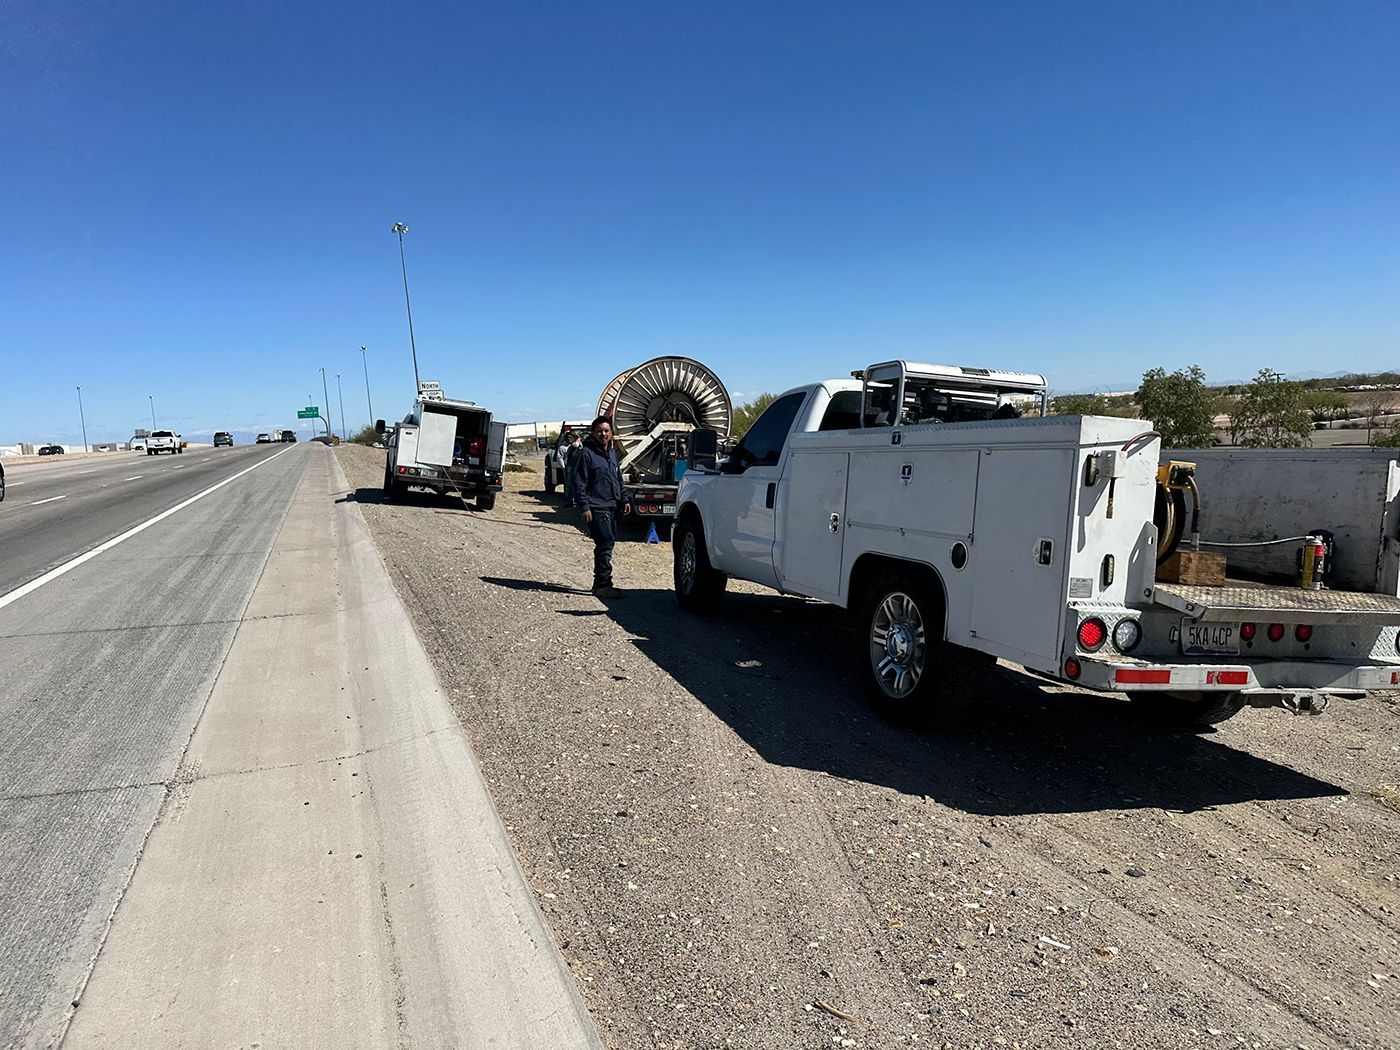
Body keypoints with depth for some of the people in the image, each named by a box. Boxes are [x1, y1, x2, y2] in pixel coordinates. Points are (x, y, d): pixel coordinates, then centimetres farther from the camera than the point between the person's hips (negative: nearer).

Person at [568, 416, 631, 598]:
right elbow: (577, 482, -12)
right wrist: (584, 506, -17)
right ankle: (603, 584, -9)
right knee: (605, 544, -13)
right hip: (596, 508, -8)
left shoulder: (612, 452, 16)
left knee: (607, 544, 12)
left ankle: (600, 583, 21)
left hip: (612, 508, 8)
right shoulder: (585, 453, -8)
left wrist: (624, 499, 19)